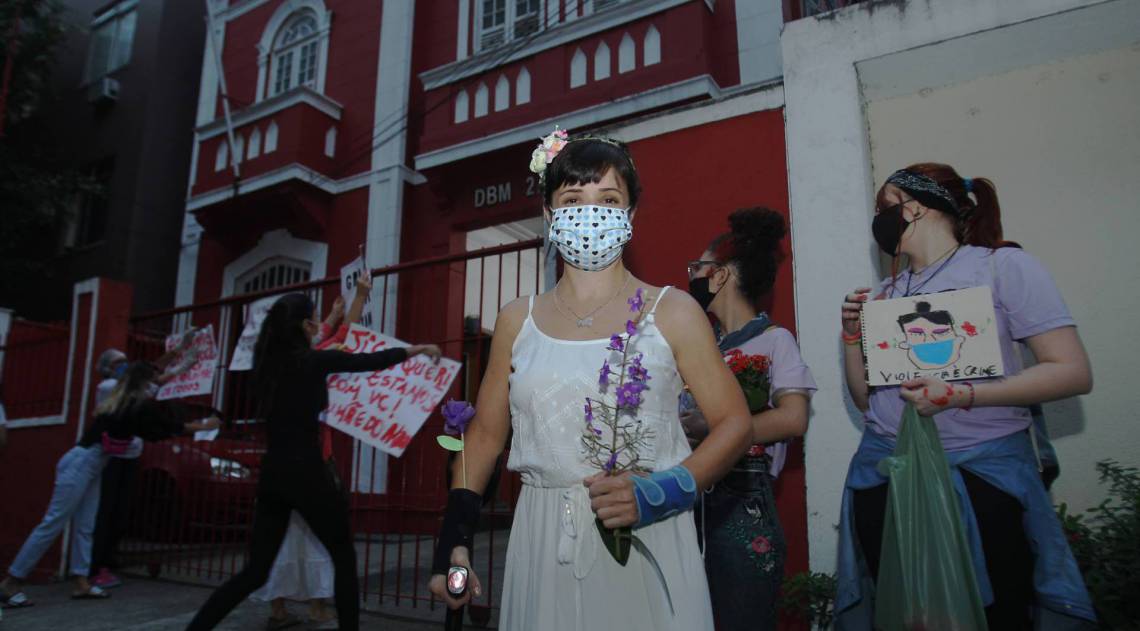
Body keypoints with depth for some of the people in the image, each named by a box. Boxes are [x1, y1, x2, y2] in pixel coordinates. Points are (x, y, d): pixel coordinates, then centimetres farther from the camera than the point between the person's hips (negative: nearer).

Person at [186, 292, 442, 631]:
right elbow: (373, 361, -1)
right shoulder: (314, 361, -10)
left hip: (272, 472, 7)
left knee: (256, 569, 14)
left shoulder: (267, 362, 6)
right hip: (305, 472, -6)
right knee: (344, 557, 10)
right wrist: (418, 349, 14)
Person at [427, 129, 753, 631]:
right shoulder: (516, 321, 5)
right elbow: (486, 433, 10)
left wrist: (656, 495, -18)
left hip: (647, 541, -2)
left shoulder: (672, 313, -3)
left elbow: (733, 423, -4)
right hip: (543, 544, 2)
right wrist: (454, 537, 2)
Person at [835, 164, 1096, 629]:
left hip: (982, 473, -4)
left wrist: (962, 395, -18)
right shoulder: (886, 293, 12)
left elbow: (1074, 373, -9)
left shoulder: (1002, 265, -2)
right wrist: (853, 334, 1)